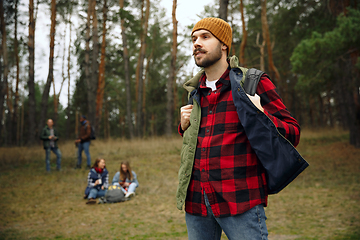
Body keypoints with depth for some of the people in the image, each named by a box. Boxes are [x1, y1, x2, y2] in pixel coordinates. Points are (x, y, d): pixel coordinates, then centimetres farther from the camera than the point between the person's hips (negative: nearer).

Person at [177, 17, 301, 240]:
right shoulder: (195, 92, 15)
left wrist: (260, 116, -20)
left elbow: (292, 133, -3)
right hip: (196, 201, 6)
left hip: (240, 202, -5)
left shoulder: (254, 82, -2)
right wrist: (184, 126, 8)